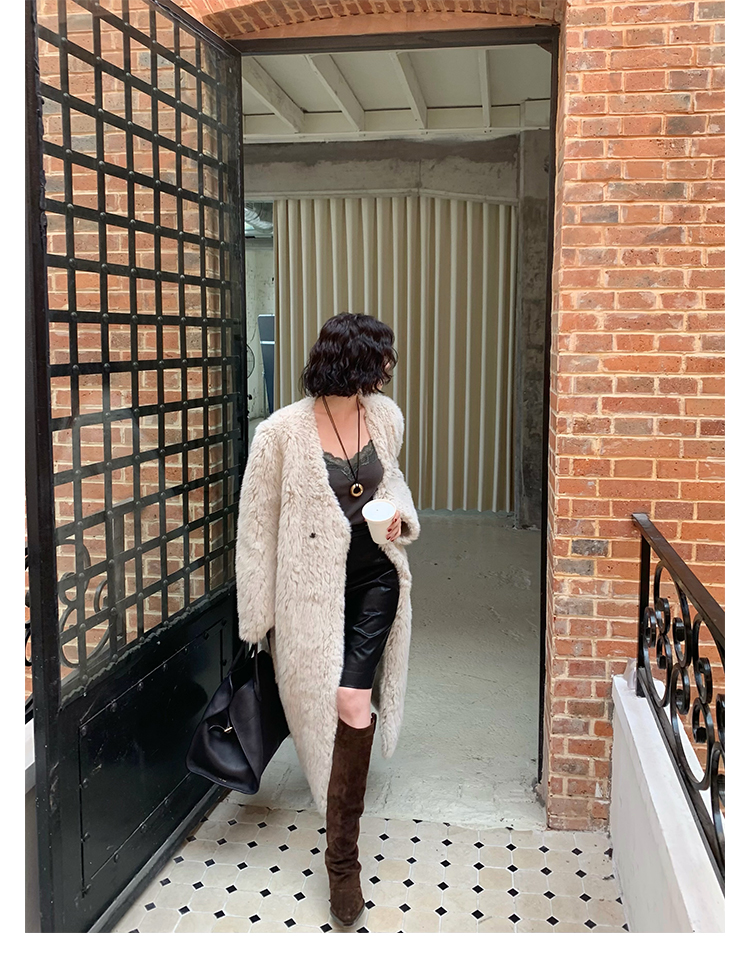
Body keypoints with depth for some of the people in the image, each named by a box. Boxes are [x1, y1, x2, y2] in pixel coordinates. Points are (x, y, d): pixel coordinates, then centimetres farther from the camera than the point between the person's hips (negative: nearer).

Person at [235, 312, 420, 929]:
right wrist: (258, 615, -4)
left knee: (354, 703, -8)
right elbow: (257, 524, -9)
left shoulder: (386, 416, -4)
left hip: (376, 577, 2)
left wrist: (399, 513, -5)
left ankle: (342, 858, 9)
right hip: (313, 584, -2)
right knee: (320, 703, 14)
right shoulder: (282, 432, -18)